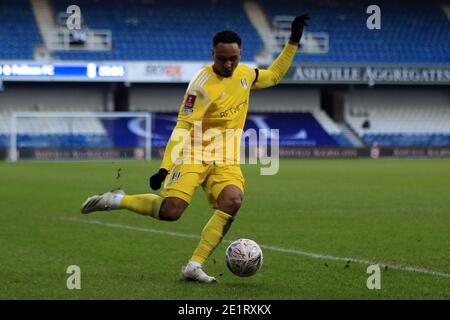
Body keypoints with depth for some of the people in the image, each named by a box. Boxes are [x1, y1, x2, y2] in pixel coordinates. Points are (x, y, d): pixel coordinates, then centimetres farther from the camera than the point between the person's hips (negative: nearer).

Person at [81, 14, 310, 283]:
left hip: (226, 160, 5)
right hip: (194, 156, -5)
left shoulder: (244, 73, 5)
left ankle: (194, 267, -21)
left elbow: (274, 77, 25)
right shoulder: (203, 86, -16)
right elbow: (182, 128, -17)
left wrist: (293, 43, 17)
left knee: (233, 201, -26)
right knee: (170, 211, -22)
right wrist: (165, 167, -24)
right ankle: (116, 200, 6)